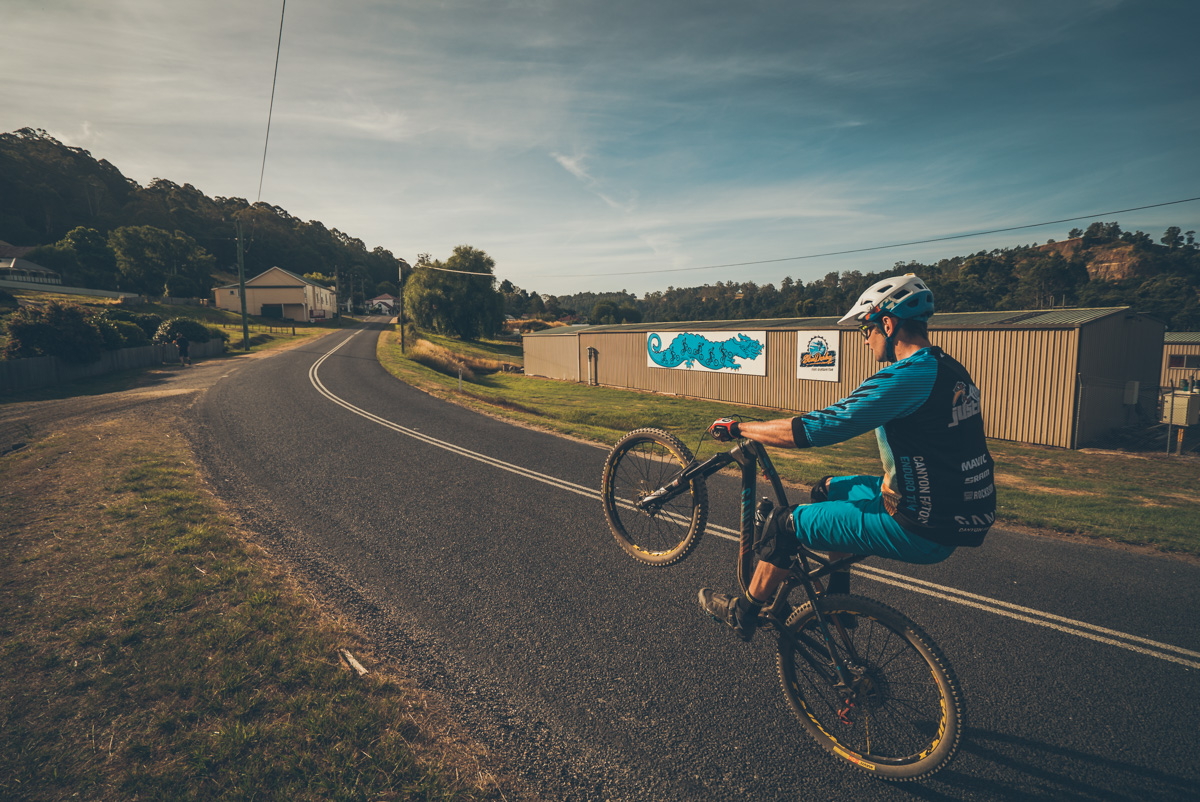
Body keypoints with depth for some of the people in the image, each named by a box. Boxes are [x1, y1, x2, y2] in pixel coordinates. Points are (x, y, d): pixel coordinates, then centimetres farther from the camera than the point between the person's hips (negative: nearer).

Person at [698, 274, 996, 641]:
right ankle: (837, 599, 35)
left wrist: (737, 428, -13)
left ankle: (743, 613, 19)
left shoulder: (907, 377, -23)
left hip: (924, 531, -9)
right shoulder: (948, 369, 7)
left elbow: (811, 430, -23)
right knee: (829, 490, 23)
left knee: (785, 524, -2)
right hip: (963, 510, 9)